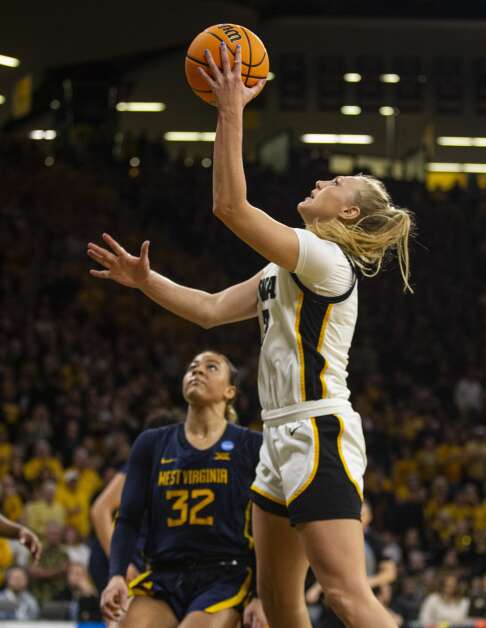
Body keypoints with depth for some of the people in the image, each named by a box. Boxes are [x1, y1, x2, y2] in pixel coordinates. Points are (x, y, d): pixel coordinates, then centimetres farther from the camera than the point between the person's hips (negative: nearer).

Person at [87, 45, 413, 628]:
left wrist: (230, 113, -17)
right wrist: (144, 280, 14)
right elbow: (212, 309, 21)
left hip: (319, 433, -10)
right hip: (284, 439, 10)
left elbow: (229, 205, -19)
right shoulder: (288, 269, 18)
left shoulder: (326, 260, -12)